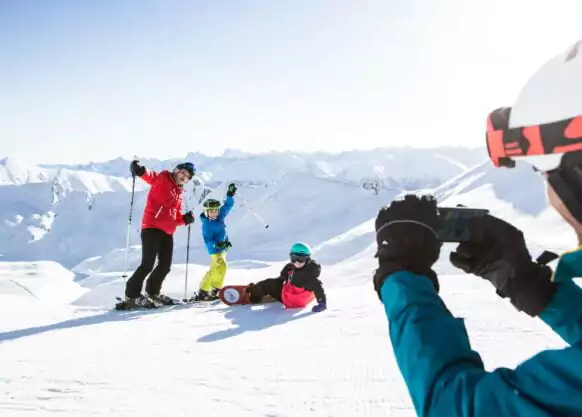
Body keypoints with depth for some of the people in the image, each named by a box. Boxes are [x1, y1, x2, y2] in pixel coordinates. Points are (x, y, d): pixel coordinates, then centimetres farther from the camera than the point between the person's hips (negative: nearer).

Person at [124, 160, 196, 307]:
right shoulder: (161, 179, 1)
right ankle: (132, 294, 5)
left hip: (167, 232, 8)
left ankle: (153, 291, 33)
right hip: (152, 227, -8)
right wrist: (140, 171, -44)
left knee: (165, 265, 13)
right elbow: (150, 176, -23)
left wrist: (185, 219, 3)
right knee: (148, 264, -10)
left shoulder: (179, 193, 21)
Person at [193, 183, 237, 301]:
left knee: (214, 269, 13)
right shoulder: (207, 225, -17)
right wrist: (217, 244, -35)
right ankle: (215, 290, -18)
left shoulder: (220, 216, 2)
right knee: (221, 266, -23)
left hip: (222, 248, 8)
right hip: (215, 249, -8)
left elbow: (228, 205, 11)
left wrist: (230, 195, 0)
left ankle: (203, 291, 21)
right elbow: (208, 241, -20)